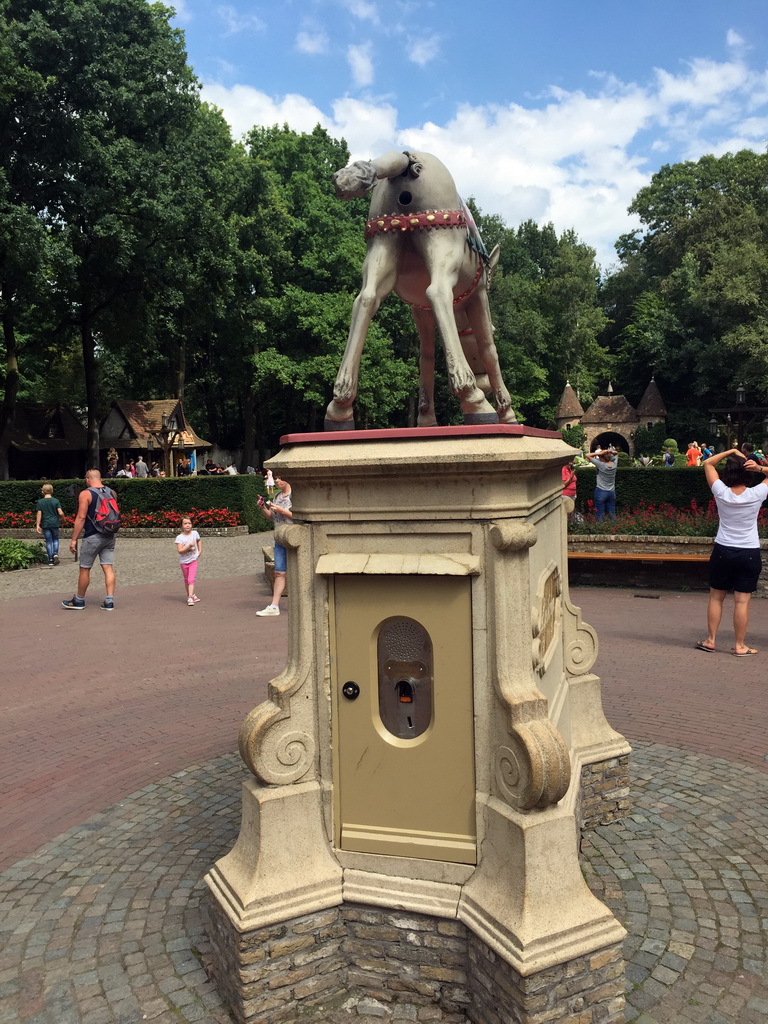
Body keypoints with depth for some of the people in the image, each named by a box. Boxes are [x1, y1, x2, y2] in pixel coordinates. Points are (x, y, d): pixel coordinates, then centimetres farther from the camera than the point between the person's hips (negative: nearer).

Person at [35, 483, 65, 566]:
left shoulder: (40, 502, -2)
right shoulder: (56, 501, -3)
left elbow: (39, 514, -4)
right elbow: (60, 513, -9)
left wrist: (38, 525, -1)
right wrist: (61, 518, 12)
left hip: (45, 524, 0)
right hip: (55, 523, 0)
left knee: (48, 541, 6)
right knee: (55, 539, 15)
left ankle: (50, 559, 6)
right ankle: (55, 554, -6)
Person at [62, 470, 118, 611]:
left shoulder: (86, 494, -10)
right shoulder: (111, 492, 8)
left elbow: (81, 517, -14)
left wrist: (73, 539, -11)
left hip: (92, 537, -5)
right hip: (109, 536, 5)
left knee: (84, 569, 8)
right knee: (108, 568, 3)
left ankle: (79, 600, 20)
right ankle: (109, 602, 0)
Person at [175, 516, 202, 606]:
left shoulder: (195, 533, -5)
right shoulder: (179, 537, -13)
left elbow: (199, 541, 19)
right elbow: (180, 551, -22)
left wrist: (200, 550, 9)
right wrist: (189, 545, -29)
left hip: (193, 560, 0)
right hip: (184, 562, 0)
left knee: (191, 579, -13)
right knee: (186, 580, 14)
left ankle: (190, 598, -19)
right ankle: (192, 595, 32)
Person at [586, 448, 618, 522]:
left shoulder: (601, 465, -18)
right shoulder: (614, 464, -4)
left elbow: (588, 456, -17)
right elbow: (616, 453, 15)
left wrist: (600, 453, -20)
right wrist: (611, 451, -6)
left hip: (601, 492, -5)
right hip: (612, 492, 5)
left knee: (600, 514, 3)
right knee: (612, 514, 14)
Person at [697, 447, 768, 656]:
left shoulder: (721, 493, -9)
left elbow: (708, 463, 5)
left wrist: (731, 451, 2)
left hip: (723, 551, 1)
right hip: (750, 553, -1)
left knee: (716, 598, 12)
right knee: (742, 601, 2)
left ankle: (710, 640, 17)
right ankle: (740, 646, 9)